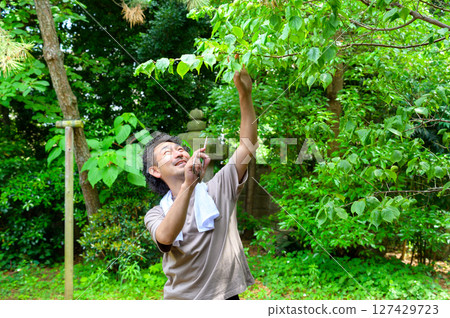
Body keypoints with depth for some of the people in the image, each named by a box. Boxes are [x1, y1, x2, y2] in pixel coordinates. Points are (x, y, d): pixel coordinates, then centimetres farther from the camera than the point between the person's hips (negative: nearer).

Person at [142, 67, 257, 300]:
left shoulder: (218, 189, 1)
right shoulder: (156, 214, 1)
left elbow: (248, 145, -9)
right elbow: (166, 238, -22)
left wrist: (245, 94, -19)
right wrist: (188, 185, -32)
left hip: (225, 296, 0)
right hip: (181, 297, 1)